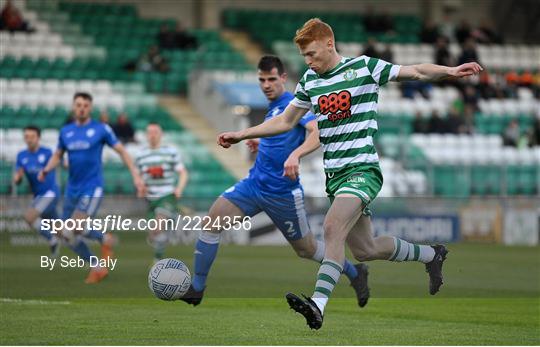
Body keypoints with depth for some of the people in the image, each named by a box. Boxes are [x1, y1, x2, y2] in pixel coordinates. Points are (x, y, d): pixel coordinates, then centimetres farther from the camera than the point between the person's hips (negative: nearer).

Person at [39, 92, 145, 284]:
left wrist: (136, 176, -5)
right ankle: (97, 267, 17)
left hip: (92, 187, -5)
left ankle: (105, 239, 8)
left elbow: (121, 151, 1)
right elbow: (57, 155, 17)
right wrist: (46, 169, -5)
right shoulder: (65, 131, 8)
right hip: (72, 189, 5)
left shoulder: (101, 129, -4)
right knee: (67, 234, 2)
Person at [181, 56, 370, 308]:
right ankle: (196, 288, -8)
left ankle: (355, 273, 34)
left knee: (306, 250, 8)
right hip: (254, 183, 7)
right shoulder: (273, 109, 13)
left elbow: (318, 133, -29)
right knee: (213, 220, -13)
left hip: (282, 193, -7)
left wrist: (295, 155, -44)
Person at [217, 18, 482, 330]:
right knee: (365, 249, 10)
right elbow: (285, 122, 23)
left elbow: (417, 72, -8)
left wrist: (450, 71, -25)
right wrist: (240, 135, 18)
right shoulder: (310, 81, 13)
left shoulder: (364, 67, -4)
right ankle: (431, 255, 35)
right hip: (334, 173, 7)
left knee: (333, 227, -29)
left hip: (363, 168, -7)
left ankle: (318, 304, -39)